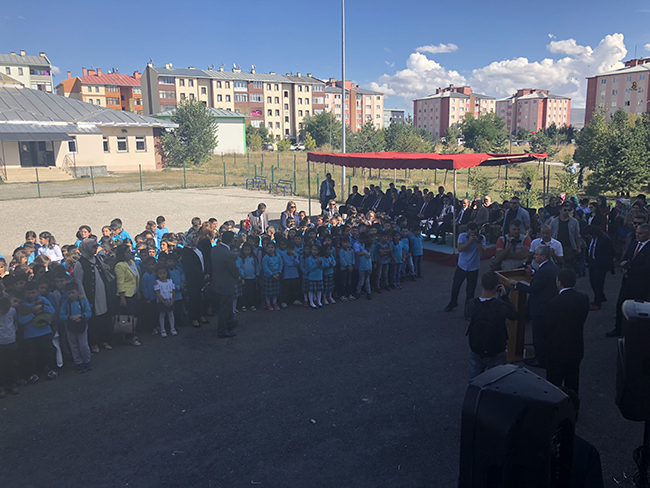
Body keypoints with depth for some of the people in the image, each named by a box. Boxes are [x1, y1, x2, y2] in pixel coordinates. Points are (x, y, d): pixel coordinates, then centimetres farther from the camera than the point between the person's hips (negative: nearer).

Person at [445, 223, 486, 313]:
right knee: (455, 287, 15)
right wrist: (470, 241, -33)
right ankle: (453, 303, 41)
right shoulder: (462, 236, -11)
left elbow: (482, 252, -21)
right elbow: (460, 249, -25)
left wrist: (478, 242, -35)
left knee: (470, 291, 6)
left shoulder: (481, 238, -9)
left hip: (473, 269, -1)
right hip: (461, 267, 1)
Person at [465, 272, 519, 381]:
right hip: (496, 354, -2)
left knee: (473, 382, 20)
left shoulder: (471, 304, -16)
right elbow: (515, 314, -6)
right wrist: (505, 297, -1)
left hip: (475, 350, 2)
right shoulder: (501, 307, -24)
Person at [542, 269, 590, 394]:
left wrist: (547, 340, 5)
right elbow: (582, 319, 4)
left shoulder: (555, 303, -25)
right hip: (576, 348, 6)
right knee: (572, 381, 21)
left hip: (557, 349, -6)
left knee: (554, 382, 8)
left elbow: (546, 327, -14)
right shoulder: (584, 298, -6)